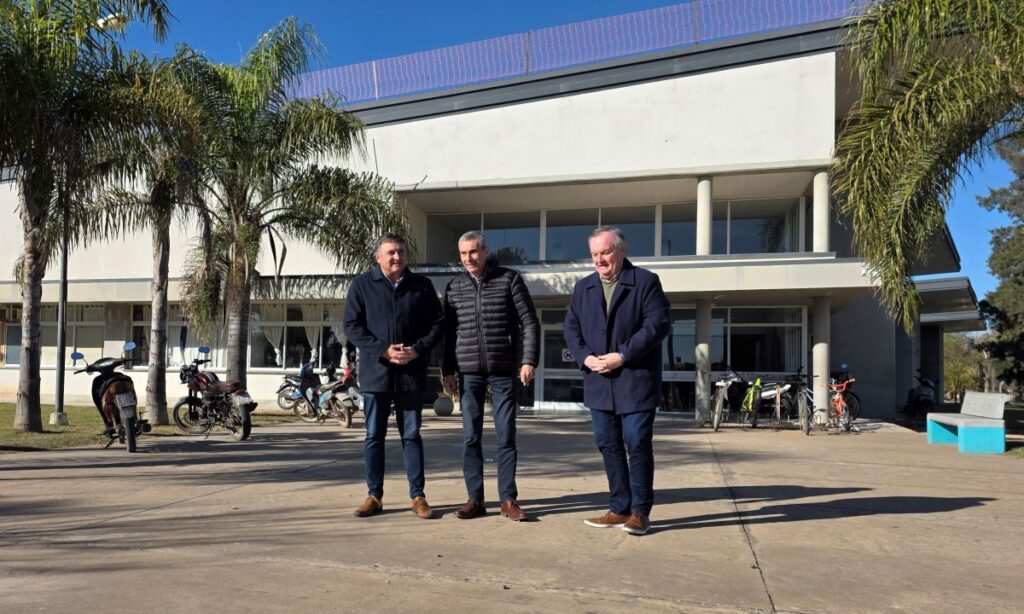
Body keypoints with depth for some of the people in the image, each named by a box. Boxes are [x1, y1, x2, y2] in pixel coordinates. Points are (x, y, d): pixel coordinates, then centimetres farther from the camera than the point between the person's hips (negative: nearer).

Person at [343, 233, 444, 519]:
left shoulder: (421, 285, 6)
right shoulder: (362, 285, 2)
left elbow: (437, 324, 7)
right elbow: (352, 325, -2)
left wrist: (418, 349, -10)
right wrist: (382, 350, -13)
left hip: (411, 372, 1)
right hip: (375, 372, 0)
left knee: (411, 436, 7)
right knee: (374, 437, 7)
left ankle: (417, 496, 14)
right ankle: (374, 495, 17)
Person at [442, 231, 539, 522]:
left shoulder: (509, 279, 0)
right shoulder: (454, 287, 8)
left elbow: (529, 322, -1)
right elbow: (449, 332, 12)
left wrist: (528, 360, -9)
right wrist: (448, 371, 8)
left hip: (504, 370, -2)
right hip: (469, 372, 3)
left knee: (506, 437, 1)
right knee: (470, 438, 4)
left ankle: (508, 499, 10)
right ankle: (475, 500, 12)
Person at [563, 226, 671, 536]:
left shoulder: (646, 282, -3)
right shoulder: (582, 287, 14)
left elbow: (659, 323, -11)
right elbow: (572, 328, 11)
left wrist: (623, 355, -17)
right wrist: (585, 357, -7)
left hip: (636, 380, -5)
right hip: (599, 382, 5)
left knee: (638, 445, -1)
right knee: (608, 445, 9)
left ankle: (640, 511, 11)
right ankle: (619, 509, 20)